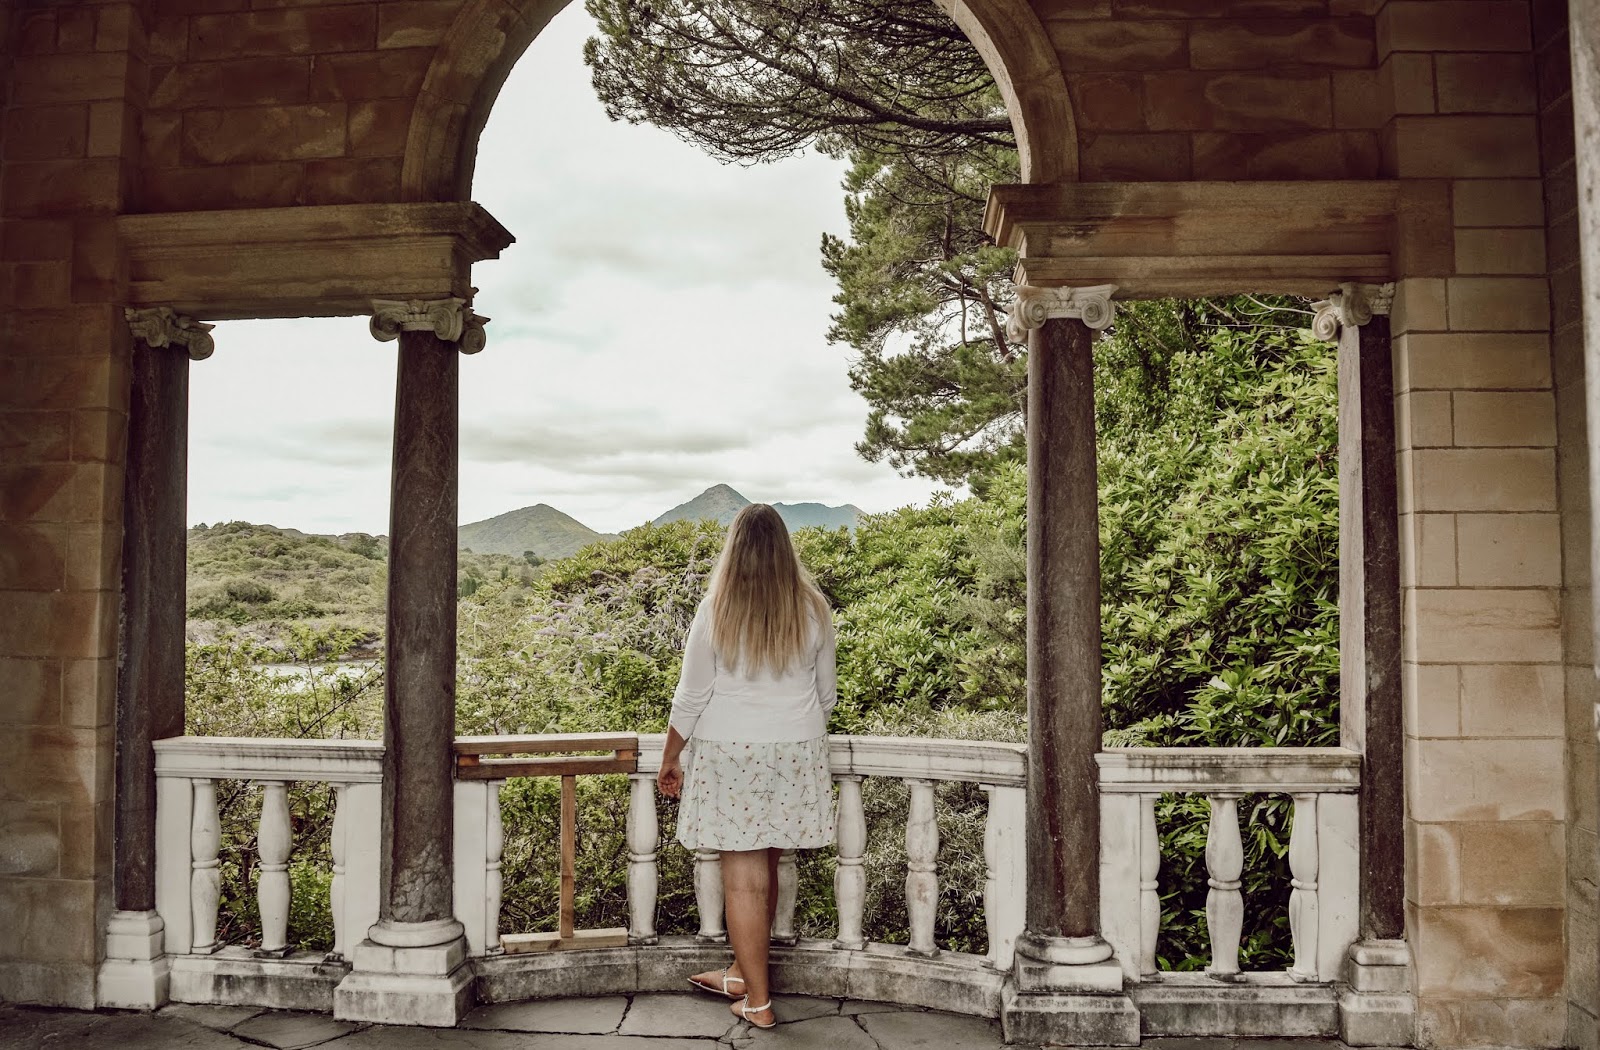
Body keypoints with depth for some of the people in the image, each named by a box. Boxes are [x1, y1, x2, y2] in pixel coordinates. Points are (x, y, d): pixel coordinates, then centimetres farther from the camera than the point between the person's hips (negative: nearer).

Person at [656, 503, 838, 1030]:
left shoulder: (716, 610, -9)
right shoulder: (812, 610, 0)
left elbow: (691, 696, -5)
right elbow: (827, 693, 9)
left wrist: (669, 758, 7)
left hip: (730, 752, -3)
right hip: (797, 751, 4)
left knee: (744, 875, 4)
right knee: (765, 866, 16)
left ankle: (757, 1001, 11)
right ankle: (745, 972, 32)